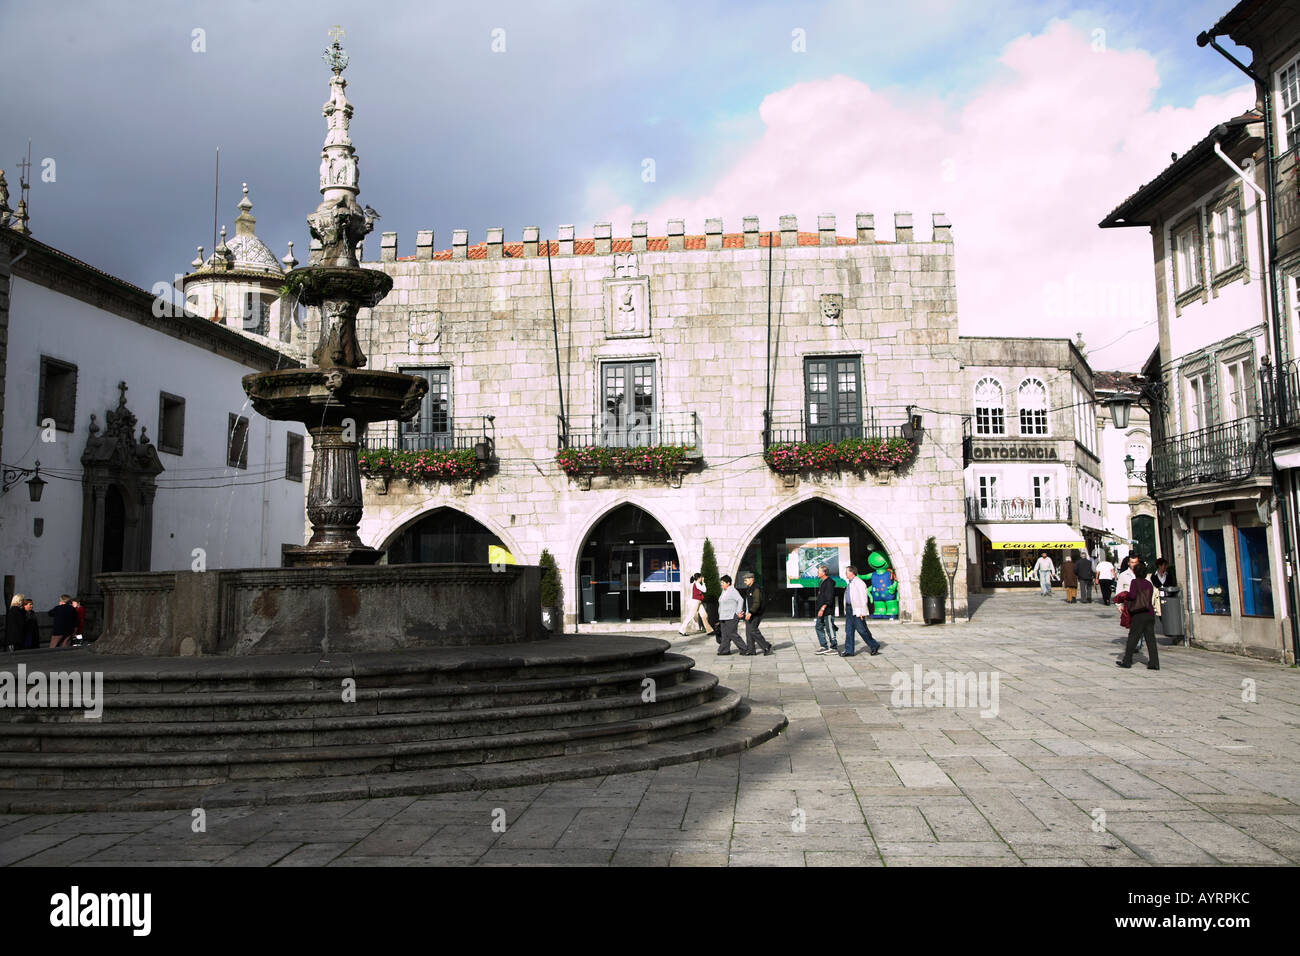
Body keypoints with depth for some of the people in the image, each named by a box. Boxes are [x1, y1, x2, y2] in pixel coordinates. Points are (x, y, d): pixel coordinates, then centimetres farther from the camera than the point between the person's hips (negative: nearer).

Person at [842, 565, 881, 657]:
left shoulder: (859, 583, -12)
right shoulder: (850, 583, 17)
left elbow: (863, 598, -15)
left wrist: (862, 612, -19)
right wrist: (846, 610, 17)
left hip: (857, 610, -9)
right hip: (849, 610, 9)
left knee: (862, 630, -4)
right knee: (848, 630, 5)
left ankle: (874, 646, 11)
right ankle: (849, 651, 6)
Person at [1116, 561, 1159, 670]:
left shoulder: (1134, 582, -4)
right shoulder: (1149, 584, 13)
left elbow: (1132, 595, -16)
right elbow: (1151, 599, 16)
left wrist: (1125, 598, 4)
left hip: (1139, 613, -5)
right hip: (1150, 613, 5)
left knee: (1133, 637, 1)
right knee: (1150, 638, 5)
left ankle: (1127, 660, 5)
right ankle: (1154, 663, 2)